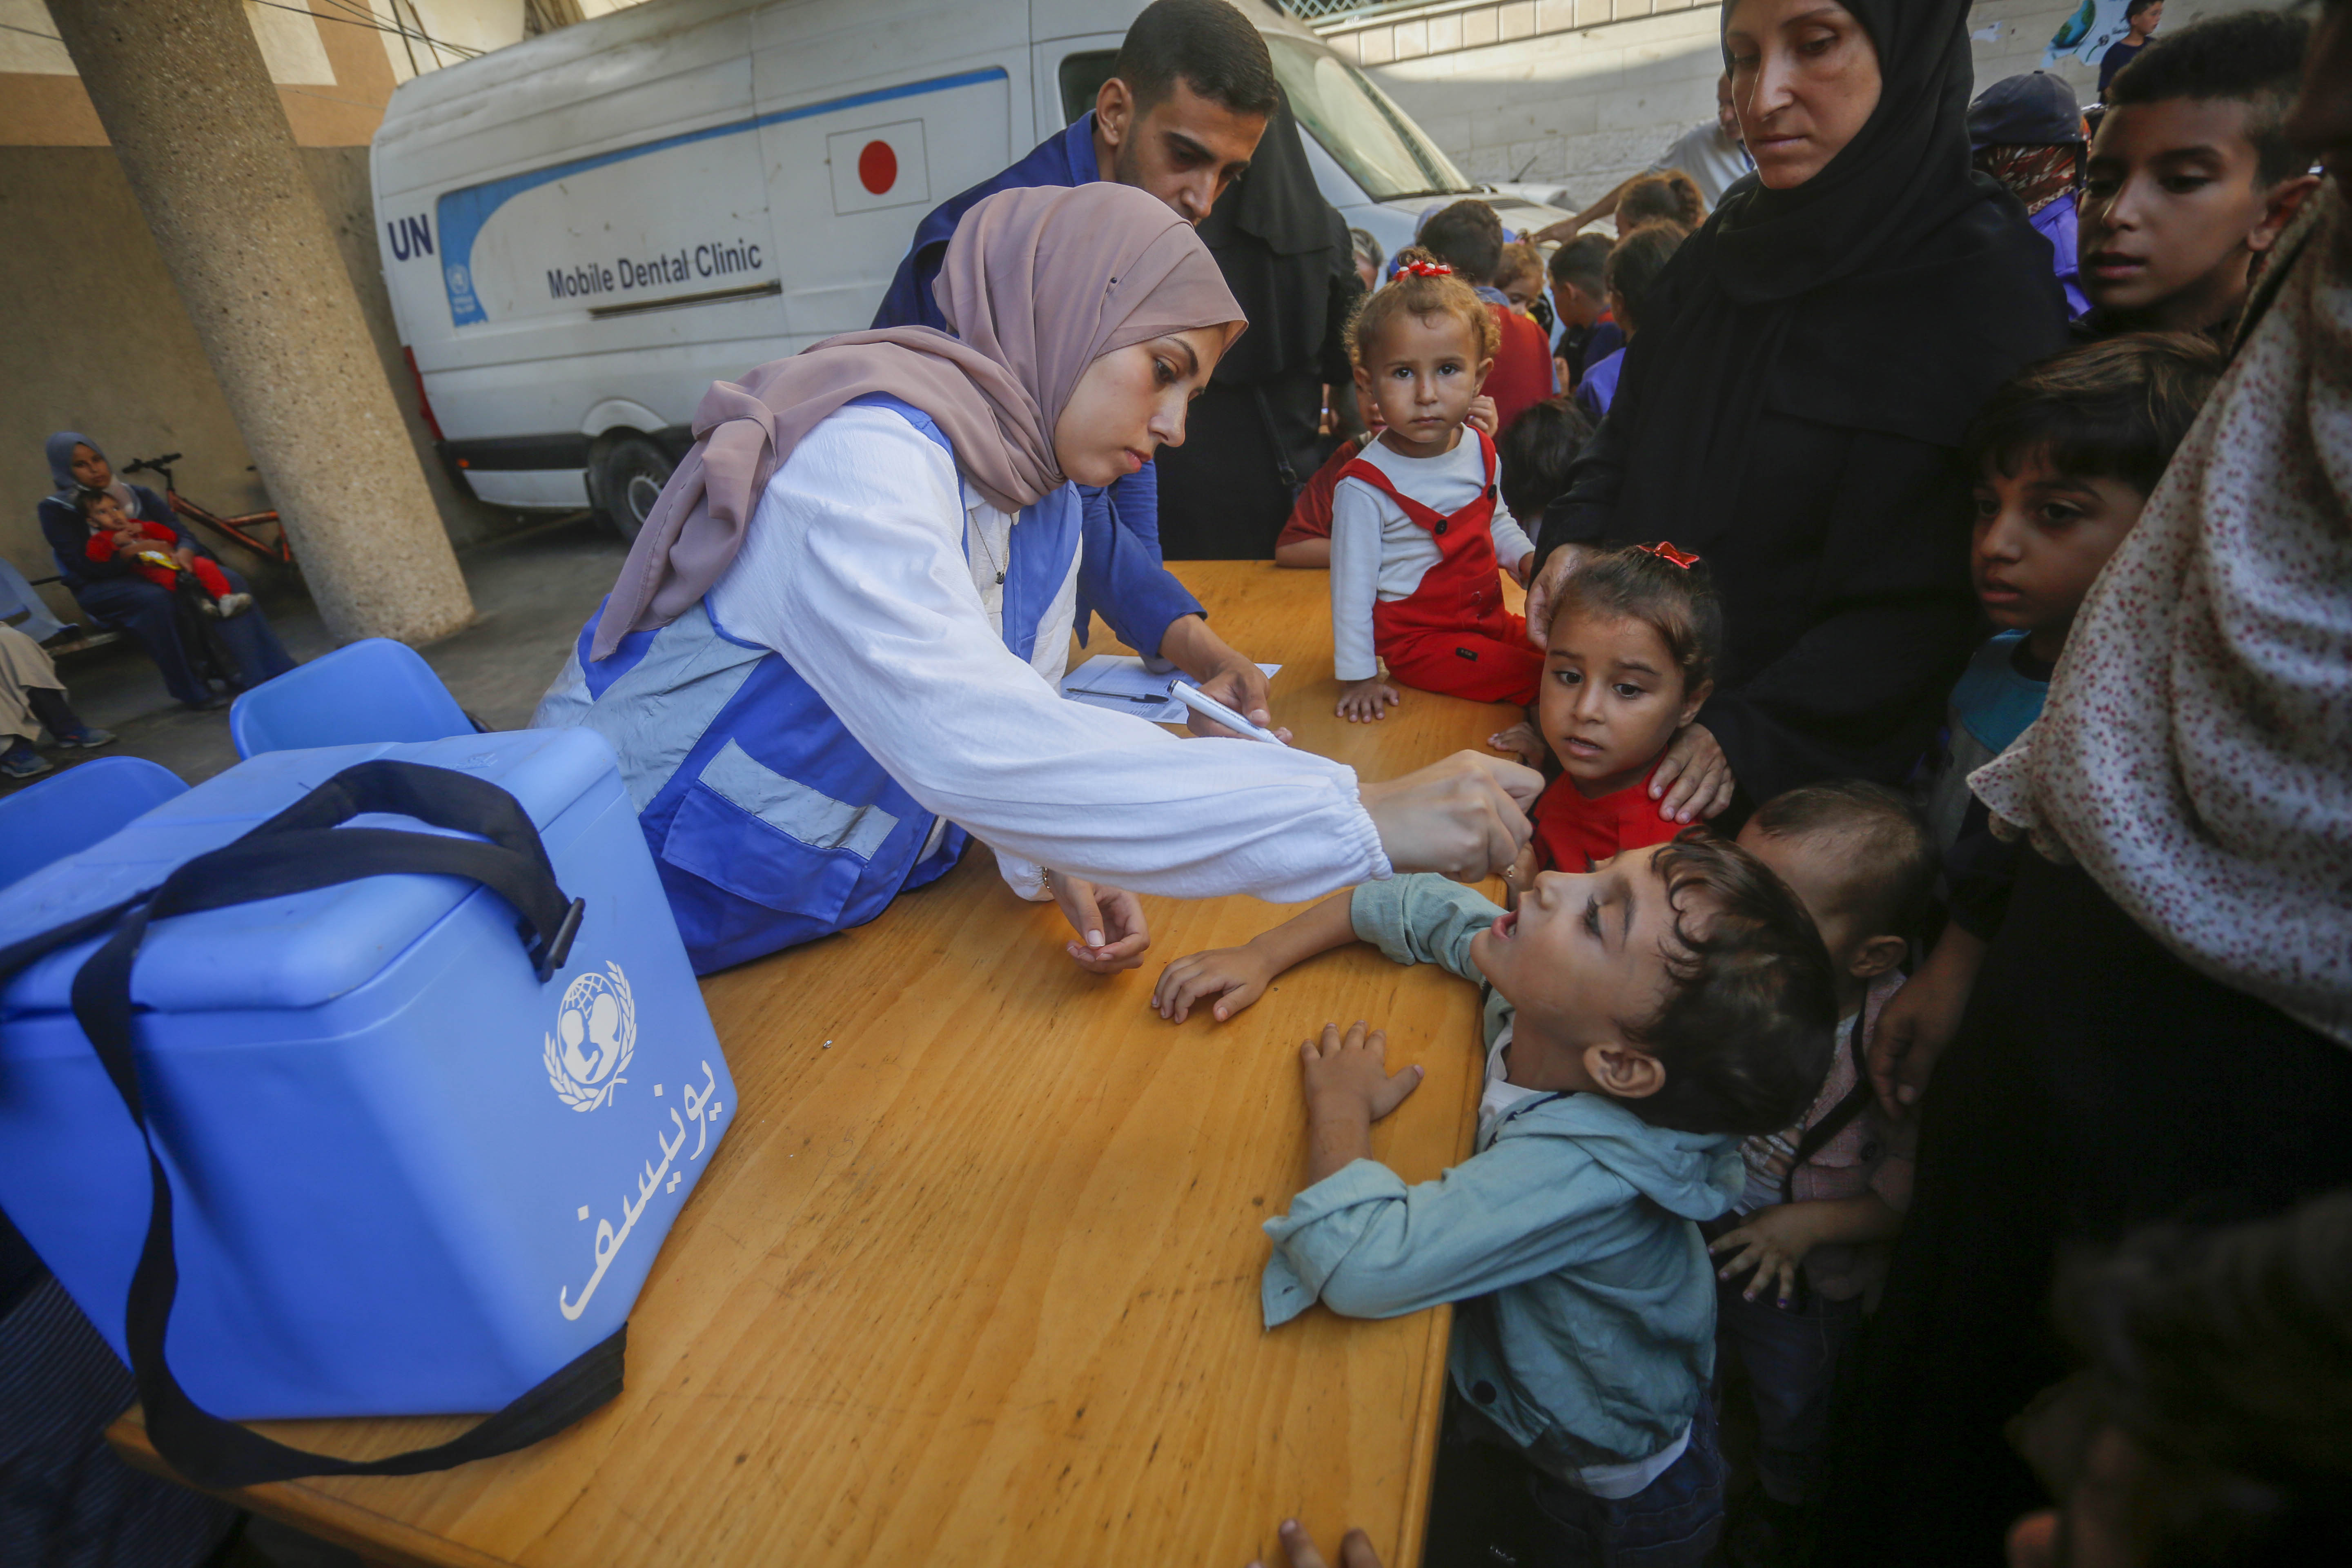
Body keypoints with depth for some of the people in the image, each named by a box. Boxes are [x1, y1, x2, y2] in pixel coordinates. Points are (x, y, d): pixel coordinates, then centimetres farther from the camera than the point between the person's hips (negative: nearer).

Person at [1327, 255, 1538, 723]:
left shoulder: (1480, 451, 0)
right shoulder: (1365, 485, -21)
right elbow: (1351, 587, -17)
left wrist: (1528, 559, 1)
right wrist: (1358, 676, -15)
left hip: (1487, 619, 7)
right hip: (1416, 639, -7)